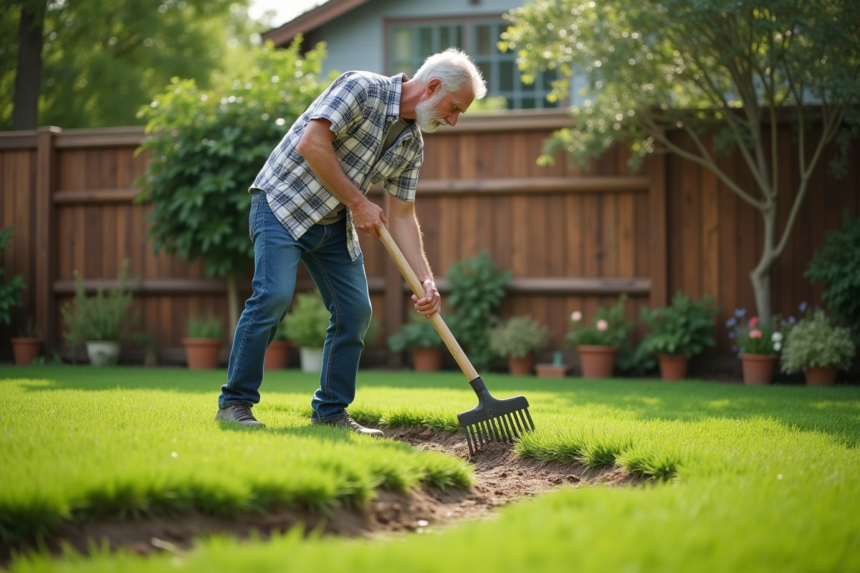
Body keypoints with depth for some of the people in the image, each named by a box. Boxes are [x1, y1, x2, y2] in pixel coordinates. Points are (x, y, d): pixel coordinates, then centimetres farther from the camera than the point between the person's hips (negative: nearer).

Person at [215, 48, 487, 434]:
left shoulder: (412, 144, 5)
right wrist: (357, 203, -20)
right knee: (274, 294, -22)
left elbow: (402, 217, 7)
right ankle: (235, 402, -11)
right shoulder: (362, 88, -18)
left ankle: (331, 411, 13)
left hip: (335, 224, 8)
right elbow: (311, 144, -27)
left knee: (355, 309, 1)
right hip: (283, 203, -8)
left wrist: (426, 280, -4)